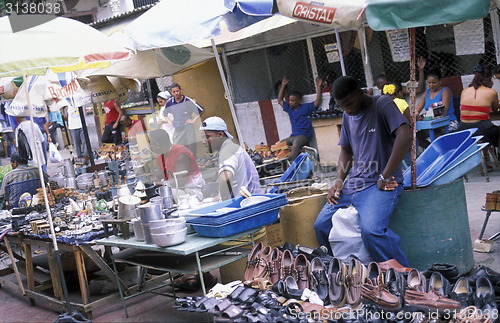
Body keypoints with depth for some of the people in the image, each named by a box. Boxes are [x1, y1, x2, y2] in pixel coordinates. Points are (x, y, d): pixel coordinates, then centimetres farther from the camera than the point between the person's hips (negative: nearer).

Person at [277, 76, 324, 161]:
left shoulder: (306, 107, 1)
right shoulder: (289, 109, 17)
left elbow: (317, 102, -7)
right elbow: (280, 100, 23)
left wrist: (318, 86, -11)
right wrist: (283, 85, 19)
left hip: (304, 135, -7)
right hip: (293, 136, 7)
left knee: (295, 145, -38)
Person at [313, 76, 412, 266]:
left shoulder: (382, 104, -9)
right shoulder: (347, 116, 14)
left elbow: (405, 136, -24)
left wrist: (385, 177, -21)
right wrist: (339, 180, 6)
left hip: (380, 184, -8)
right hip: (353, 184, 8)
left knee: (370, 230, -31)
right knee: (321, 226, 4)